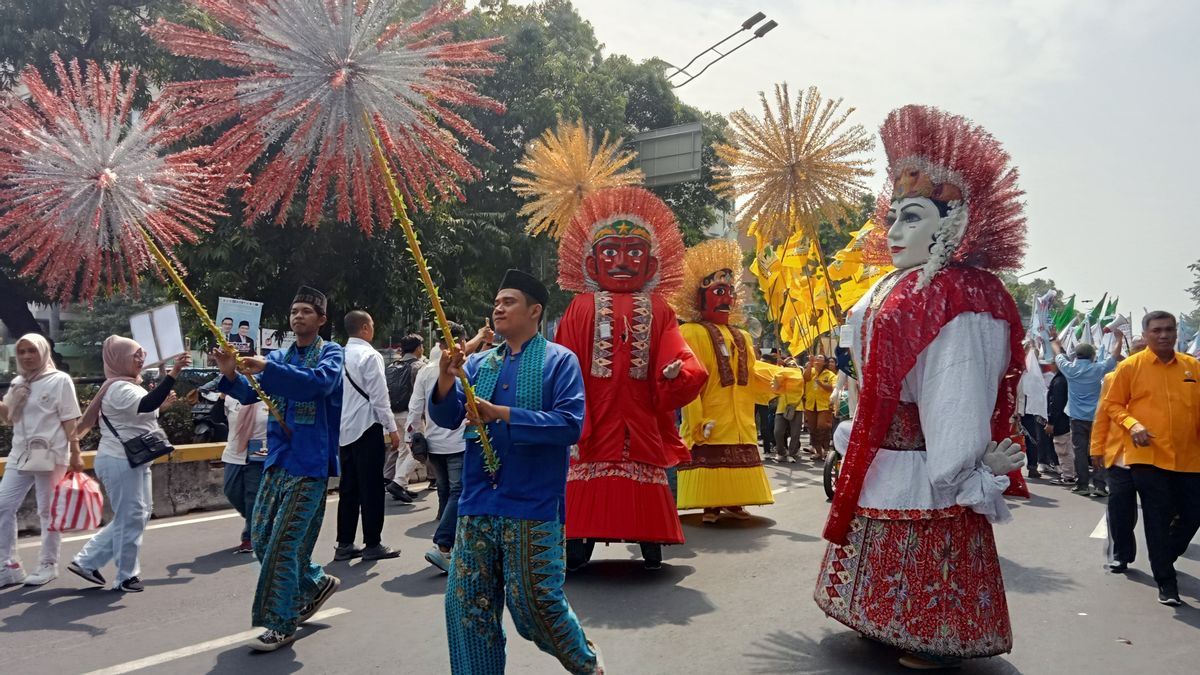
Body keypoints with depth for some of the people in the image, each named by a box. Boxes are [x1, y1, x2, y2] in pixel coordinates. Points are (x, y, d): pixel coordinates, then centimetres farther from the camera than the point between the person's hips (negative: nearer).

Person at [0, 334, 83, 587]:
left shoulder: (60, 380, -5)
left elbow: (70, 422, -6)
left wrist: (75, 456, -9)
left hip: (50, 456, -6)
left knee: (48, 512, 2)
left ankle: (48, 565, 14)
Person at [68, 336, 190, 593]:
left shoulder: (128, 387, 16)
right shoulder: (119, 388, -17)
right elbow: (146, 405, -36)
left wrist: (161, 403, 7)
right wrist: (173, 373, -43)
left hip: (134, 461, 11)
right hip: (119, 462, -11)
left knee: (140, 514, 16)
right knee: (131, 518, -2)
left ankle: (87, 560, 22)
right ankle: (126, 576, 12)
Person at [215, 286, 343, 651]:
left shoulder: (331, 352, -3)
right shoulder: (279, 356, 14)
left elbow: (320, 382, -25)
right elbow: (250, 393, 2)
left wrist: (267, 368, -33)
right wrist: (231, 374, -19)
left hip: (310, 461, -7)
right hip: (278, 458, 7)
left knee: (285, 542, -8)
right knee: (261, 538, 11)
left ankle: (282, 624, 4)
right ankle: (317, 582, 31)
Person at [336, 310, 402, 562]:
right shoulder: (370, 356, -12)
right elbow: (379, 396, -14)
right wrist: (392, 428, -8)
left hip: (344, 429, 7)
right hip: (367, 427, -7)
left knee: (348, 488, 11)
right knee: (371, 488, 0)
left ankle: (344, 545, 15)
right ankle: (372, 545, 5)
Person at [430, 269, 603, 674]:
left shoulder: (558, 360, -3)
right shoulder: (479, 364, 13)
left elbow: (570, 423, -16)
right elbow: (446, 419, 6)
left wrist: (502, 415, -20)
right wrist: (446, 382, -15)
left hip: (532, 506, -5)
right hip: (478, 504, 5)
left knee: (535, 603, 1)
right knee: (466, 604, 7)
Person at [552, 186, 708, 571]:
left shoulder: (657, 309, 9)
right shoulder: (582, 307, 4)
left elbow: (673, 351, -2)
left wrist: (678, 369, -25)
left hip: (641, 416, 1)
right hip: (595, 414, -1)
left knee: (644, 487, 7)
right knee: (587, 485, 3)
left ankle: (650, 547, 17)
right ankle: (577, 549, 11)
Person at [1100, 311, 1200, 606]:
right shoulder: (1130, 366, -2)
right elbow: (1112, 404, 3)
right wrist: (1132, 424, -14)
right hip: (1148, 456, -4)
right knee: (1158, 520, 1)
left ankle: (1164, 559, 36)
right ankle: (1166, 583, 12)